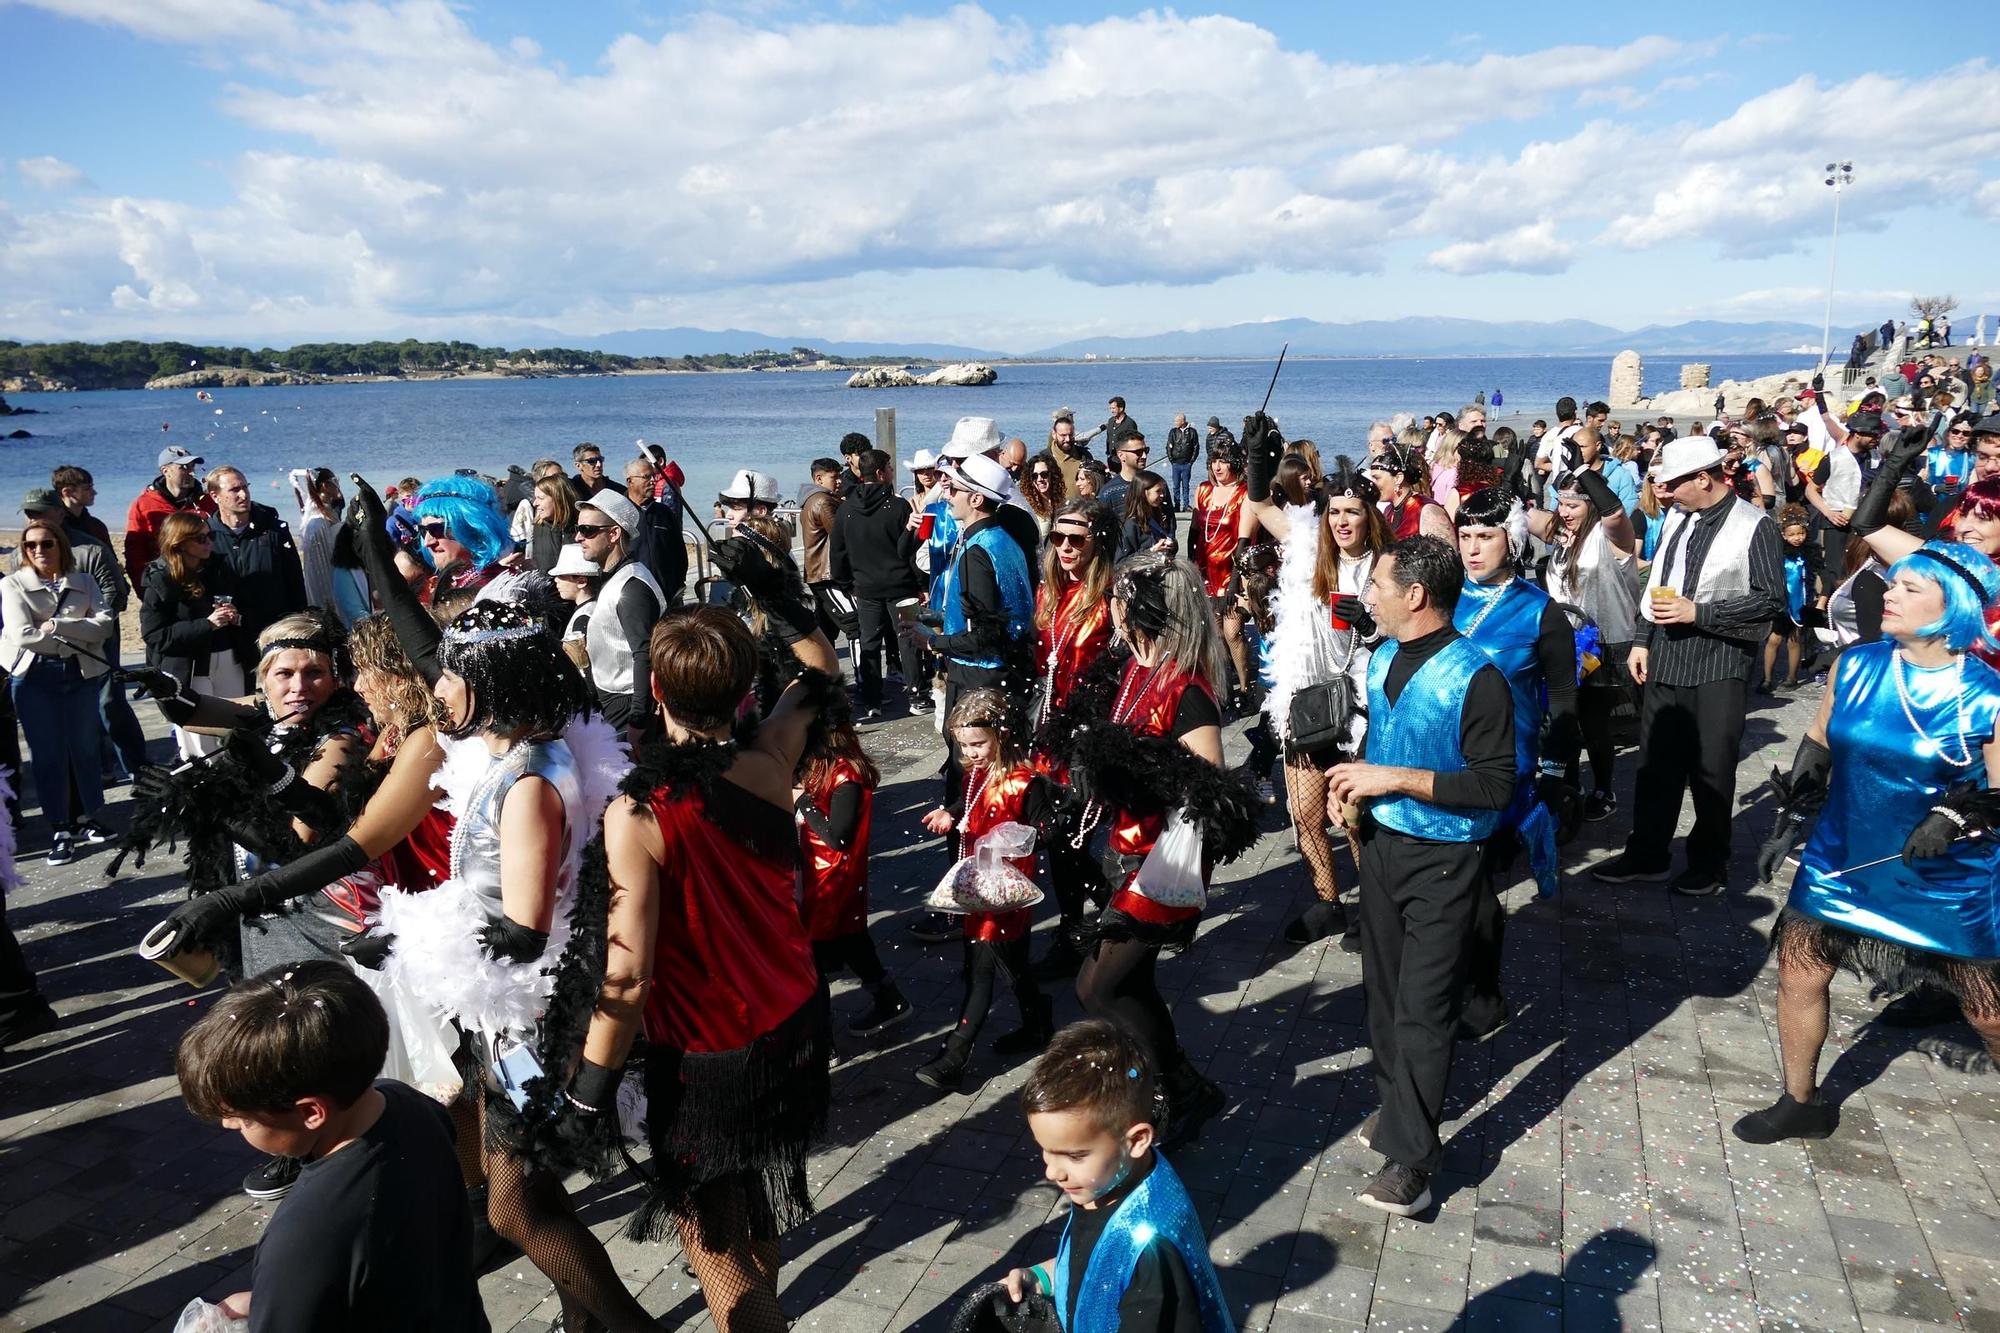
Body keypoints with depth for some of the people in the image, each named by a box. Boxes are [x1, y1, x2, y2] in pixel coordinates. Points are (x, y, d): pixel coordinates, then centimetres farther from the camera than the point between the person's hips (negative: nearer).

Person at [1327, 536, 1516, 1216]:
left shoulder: (1476, 677, -21)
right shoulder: (1382, 659, 3)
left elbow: (1496, 786, -22)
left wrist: (1396, 779, -24)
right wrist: (1359, 776, -1)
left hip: (1444, 859, -7)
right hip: (1383, 842, 7)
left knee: (1424, 1006, 0)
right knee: (1383, 988, 17)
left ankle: (1411, 1157, 10)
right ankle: (1396, 1102, 37)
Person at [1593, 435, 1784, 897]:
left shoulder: (1753, 524, -10)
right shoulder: (1675, 518, 10)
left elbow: (1772, 598, -12)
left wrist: (1698, 612, -17)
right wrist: (1641, 641, 11)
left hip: (1720, 660, -6)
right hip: (1665, 655, 6)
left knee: (1712, 768, 6)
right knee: (1656, 761, 12)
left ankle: (1709, 863, 22)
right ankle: (1645, 855, 23)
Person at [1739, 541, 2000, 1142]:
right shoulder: (1855, 666, -5)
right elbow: (1818, 743, 8)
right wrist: (1790, 819, 5)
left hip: (1949, 882, -3)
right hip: (1841, 861, 3)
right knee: (1798, 976, 8)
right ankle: (1800, 1103, 28)